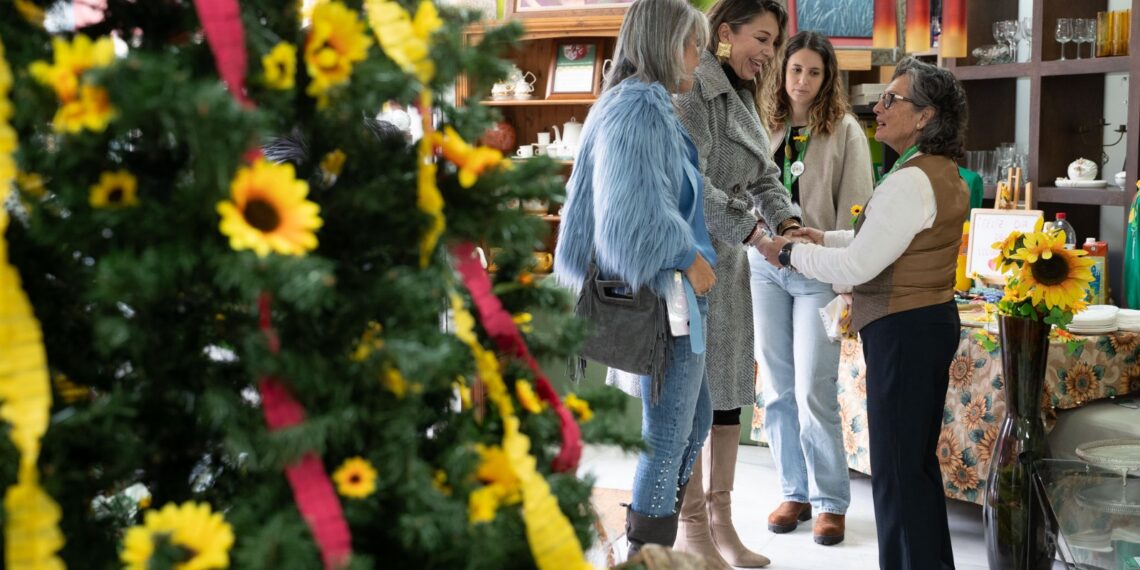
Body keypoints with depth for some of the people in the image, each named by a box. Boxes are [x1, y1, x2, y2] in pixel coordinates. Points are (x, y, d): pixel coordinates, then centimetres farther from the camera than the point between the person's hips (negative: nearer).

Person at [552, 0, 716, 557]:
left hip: (669, 292, 11)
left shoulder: (646, 106, 15)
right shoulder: (640, 107, -17)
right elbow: (636, 208, -28)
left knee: (694, 421, 19)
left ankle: (650, 541, 29)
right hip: (662, 295, -11)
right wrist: (688, 257, -17)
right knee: (668, 433, -1)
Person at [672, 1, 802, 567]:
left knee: (727, 389, 12)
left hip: (727, 262, 9)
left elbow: (764, 175, 14)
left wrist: (788, 221, -5)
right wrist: (755, 233, -20)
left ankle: (720, 519, 22)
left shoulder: (740, 97, 17)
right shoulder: (693, 89, -13)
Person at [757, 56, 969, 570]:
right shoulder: (944, 174, 10)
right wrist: (825, 238, 13)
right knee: (919, 460, 19)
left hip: (904, 332, -10)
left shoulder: (910, 182, -21)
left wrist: (790, 253, -8)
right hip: (934, 320, 10)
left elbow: (857, 266, -21)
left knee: (897, 468, -2)